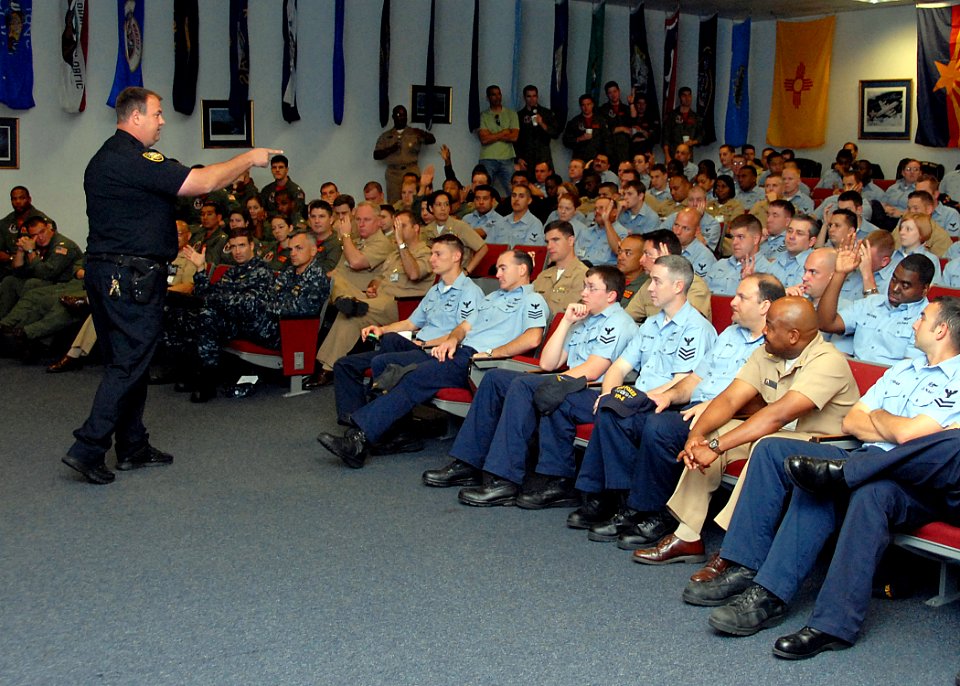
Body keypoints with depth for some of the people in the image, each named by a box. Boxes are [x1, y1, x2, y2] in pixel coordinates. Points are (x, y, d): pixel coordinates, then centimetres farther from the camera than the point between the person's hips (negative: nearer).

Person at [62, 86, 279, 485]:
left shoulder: (104, 159, 16)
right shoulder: (133, 160, -16)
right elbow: (201, 183, -19)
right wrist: (248, 159, -7)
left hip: (103, 270, 10)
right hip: (132, 276, -10)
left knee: (124, 360, 14)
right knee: (129, 365, -6)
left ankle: (133, 448, 22)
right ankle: (87, 449, -7)